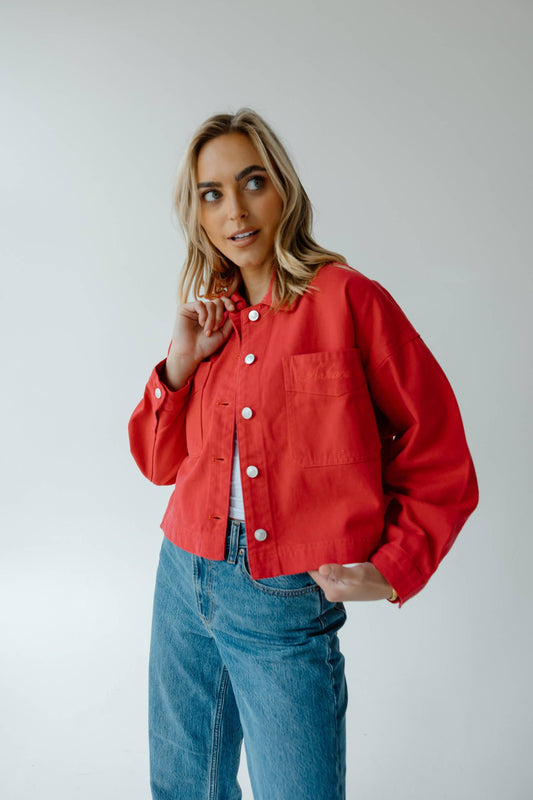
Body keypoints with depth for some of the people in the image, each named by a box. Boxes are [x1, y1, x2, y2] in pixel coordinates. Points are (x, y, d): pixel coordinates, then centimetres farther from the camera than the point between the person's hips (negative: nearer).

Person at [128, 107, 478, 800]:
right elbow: (159, 463, 6)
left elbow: (439, 457, -6)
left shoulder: (347, 299, -10)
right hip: (184, 580, 6)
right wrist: (182, 363, -7)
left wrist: (390, 572, -11)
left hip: (289, 607, -5)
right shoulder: (209, 317, 6)